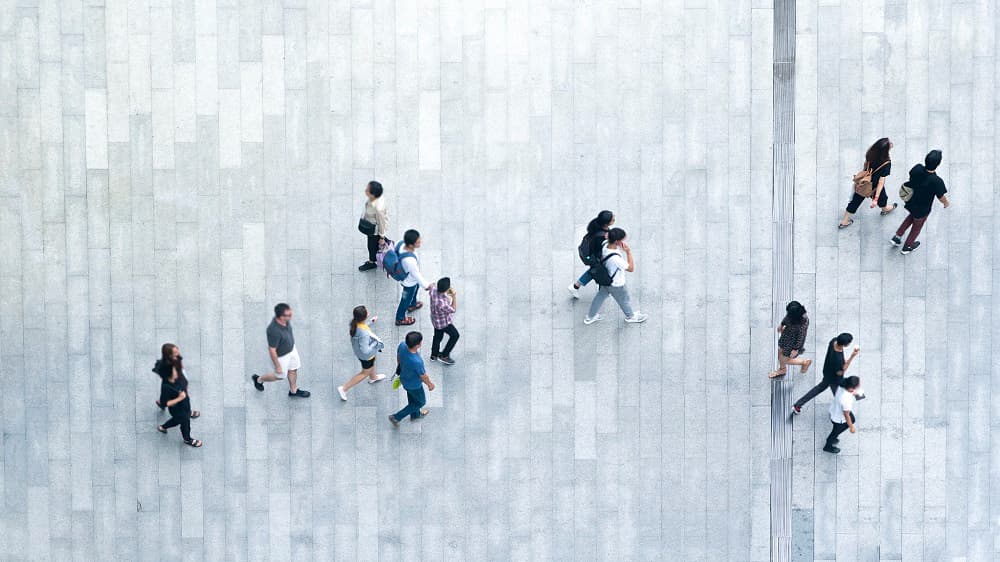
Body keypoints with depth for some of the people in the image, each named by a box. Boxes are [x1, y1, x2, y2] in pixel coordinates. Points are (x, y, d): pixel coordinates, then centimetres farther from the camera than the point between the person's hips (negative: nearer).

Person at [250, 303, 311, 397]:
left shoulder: (285, 320, -21)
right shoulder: (274, 331, -43)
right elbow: (272, 351, -30)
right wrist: (277, 366, -18)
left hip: (291, 348, 7)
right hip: (280, 355, -7)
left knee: (293, 370, 25)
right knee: (280, 376, 20)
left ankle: (293, 391, 49)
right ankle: (259, 379, 45)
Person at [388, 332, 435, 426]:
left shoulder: (402, 345, -28)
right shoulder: (416, 362, -45)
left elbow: (398, 358, -4)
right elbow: (423, 377, -24)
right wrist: (430, 384, -2)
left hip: (404, 378, 6)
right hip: (414, 385, -6)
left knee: (412, 398, 34)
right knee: (420, 402, 24)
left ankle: (415, 414, 61)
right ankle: (396, 417, 29)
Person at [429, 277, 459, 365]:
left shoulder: (434, 289, -26)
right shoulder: (442, 304, -45)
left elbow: (431, 286, 2)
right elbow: (453, 309, -25)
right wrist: (454, 296, -33)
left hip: (436, 319, 7)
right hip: (443, 322, -7)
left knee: (438, 335, 29)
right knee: (455, 335, 17)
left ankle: (434, 355, 52)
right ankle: (444, 356, 28)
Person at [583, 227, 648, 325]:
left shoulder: (605, 246, -22)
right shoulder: (615, 258, -44)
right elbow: (631, 268, -29)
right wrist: (628, 251, -31)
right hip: (616, 285, -7)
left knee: (600, 297, 29)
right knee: (625, 301, 23)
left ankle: (590, 317, 48)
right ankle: (631, 316, 52)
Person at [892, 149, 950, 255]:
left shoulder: (917, 169, -26)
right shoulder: (937, 181, -38)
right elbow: (941, 197, -21)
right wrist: (946, 203, 3)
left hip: (910, 202, 4)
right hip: (922, 209, -4)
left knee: (912, 216, 37)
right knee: (917, 226, 25)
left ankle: (897, 236, 41)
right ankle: (907, 247, 47)